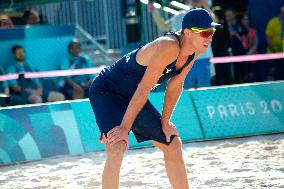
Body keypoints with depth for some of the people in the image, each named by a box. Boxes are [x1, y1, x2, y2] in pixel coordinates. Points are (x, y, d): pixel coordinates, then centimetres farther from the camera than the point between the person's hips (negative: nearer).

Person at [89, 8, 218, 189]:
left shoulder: (195, 50, -7)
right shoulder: (169, 46, -33)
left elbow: (176, 85, 5)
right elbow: (143, 89, -31)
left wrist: (165, 122, 4)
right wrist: (125, 127, -28)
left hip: (132, 97, 9)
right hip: (106, 90, -9)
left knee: (173, 144, 14)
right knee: (117, 148, -28)